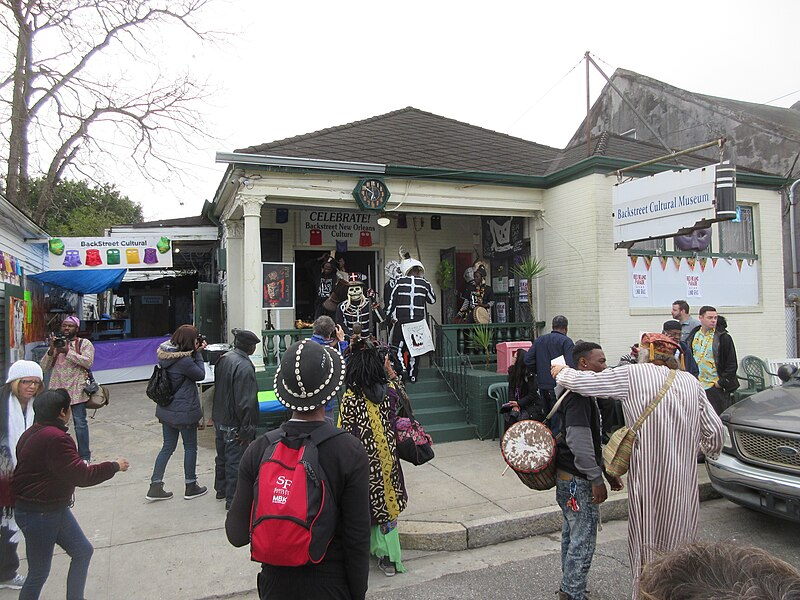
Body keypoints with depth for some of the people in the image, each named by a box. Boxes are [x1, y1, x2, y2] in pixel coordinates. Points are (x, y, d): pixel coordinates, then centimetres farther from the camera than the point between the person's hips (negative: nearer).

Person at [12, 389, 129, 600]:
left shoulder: (34, 433, 6)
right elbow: (82, 476, -26)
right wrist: (114, 466, -14)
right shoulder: (54, 438, -27)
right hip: (38, 514, -10)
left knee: (82, 551, 17)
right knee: (39, 573, 5)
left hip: (54, 508, 10)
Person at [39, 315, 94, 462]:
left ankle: (84, 456, 7)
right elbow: (44, 368, 10)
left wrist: (67, 352, -18)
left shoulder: (84, 343, 2)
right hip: (57, 389, 4)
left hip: (76, 390, -4)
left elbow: (88, 362, -14)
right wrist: (51, 351, -7)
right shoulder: (56, 343, 15)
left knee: (79, 422, -2)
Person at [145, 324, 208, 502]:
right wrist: (198, 353, -7)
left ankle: (155, 487, 19)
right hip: (184, 412, -8)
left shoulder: (166, 354, 1)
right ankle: (191, 487, 23)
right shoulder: (184, 361, -25)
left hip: (166, 410, 8)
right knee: (190, 447, 10)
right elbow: (200, 375, -11)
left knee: (168, 447, 17)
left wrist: (195, 352, 0)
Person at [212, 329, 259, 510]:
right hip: (234, 425, -9)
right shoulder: (244, 366, -25)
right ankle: (233, 499, 12)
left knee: (222, 456, 23)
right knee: (235, 461, 3)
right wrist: (247, 430, -20)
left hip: (219, 419, 9)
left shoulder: (223, 359, 3)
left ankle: (221, 489, 39)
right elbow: (246, 402, -26)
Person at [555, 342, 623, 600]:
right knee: (583, 540, -1)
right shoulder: (578, 395, -21)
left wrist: (606, 471, 18)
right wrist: (596, 478, -19)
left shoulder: (584, 391, 13)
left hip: (570, 477, 11)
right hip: (578, 480, -11)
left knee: (572, 532, 20)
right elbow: (579, 441, -25)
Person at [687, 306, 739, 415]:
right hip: (696, 386, 4)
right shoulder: (694, 336, 10)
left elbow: (732, 364, -4)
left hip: (715, 387, -4)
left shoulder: (724, 337, -4)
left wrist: (722, 382, -9)